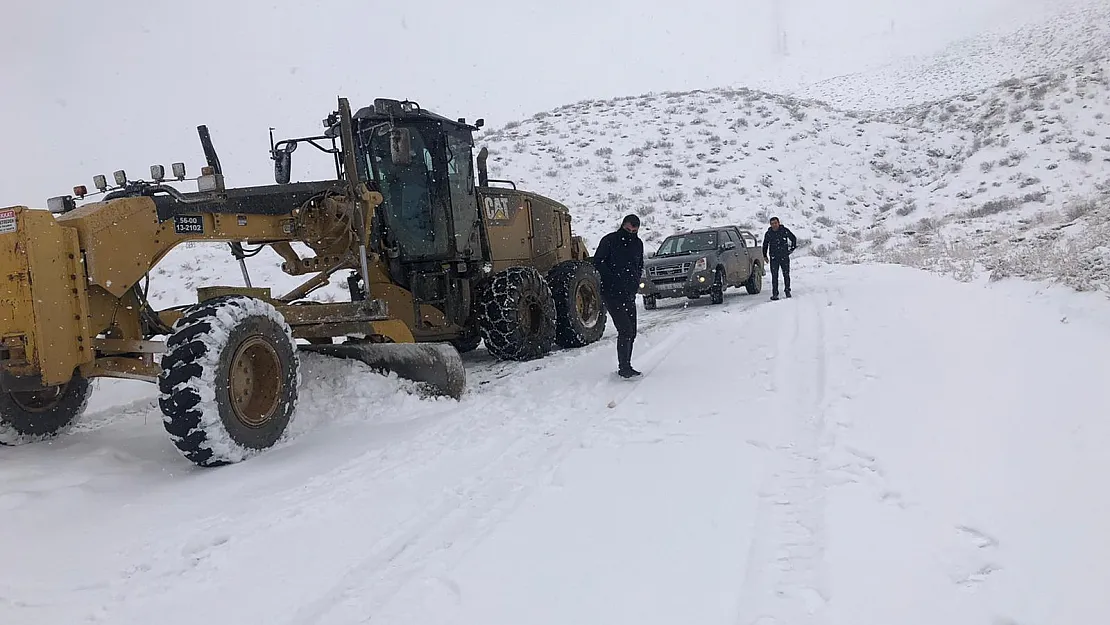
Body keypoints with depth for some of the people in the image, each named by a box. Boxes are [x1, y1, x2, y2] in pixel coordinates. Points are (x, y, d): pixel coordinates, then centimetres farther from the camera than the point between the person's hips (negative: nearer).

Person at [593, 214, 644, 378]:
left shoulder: (638, 243, 12)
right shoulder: (609, 240, -6)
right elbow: (598, 262, -6)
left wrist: (635, 283, 9)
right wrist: (613, 279, -12)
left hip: (629, 295, 7)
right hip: (612, 294, -7)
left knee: (631, 332, 8)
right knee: (625, 330, -15)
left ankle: (626, 366, 19)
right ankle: (623, 368, -11)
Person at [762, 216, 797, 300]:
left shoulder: (785, 231, -1)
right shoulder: (768, 234, 2)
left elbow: (794, 238, 15)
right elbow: (765, 245, 15)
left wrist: (792, 248, 10)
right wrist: (765, 256, 10)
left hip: (785, 257, 0)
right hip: (774, 258, 0)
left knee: (786, 275, 6)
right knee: (774, 276, -5)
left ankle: (787, 291, 22)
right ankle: (775, 294, -3)